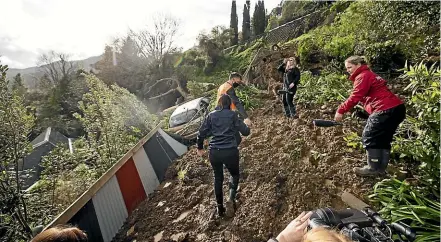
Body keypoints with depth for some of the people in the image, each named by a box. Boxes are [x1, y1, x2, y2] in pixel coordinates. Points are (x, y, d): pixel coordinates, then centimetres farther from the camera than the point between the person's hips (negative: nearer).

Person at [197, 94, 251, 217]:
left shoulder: (211, 115, 5)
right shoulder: (232, 114, -2)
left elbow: (201, 133, 6)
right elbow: (245, 132, 0)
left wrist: (200, 148, 21)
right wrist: (246, 125, 22)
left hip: (214, 152, 3)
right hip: (230, 151, -2)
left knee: (218, 178, 21)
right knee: (234, 174, 21)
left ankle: (220, 207, 29)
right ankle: (231, 199, -2)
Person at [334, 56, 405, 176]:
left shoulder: (362, 76, -8)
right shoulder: (369, 75, 24)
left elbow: (355, 97, -19)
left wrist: (341, 111, -16)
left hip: (387, 110, -11)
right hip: (396, 108, 11)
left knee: (370, 137, -2)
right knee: (383, 139, 15)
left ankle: (373, 168, 3)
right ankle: (381, 168, 21)